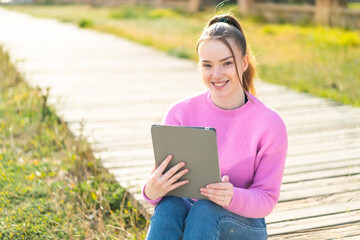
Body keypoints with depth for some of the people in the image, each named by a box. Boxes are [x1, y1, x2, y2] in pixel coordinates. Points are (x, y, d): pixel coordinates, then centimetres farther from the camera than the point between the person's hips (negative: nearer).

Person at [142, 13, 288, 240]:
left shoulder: (270, 124, -12)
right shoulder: (181, 113, -7)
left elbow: (267, 199, -10)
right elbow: (161, 178, -7)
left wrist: (232, 197, -33)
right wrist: (152, 191, -33)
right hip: (187, 217, 2)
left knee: (205, 210, -35)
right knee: (169, 205, -34)